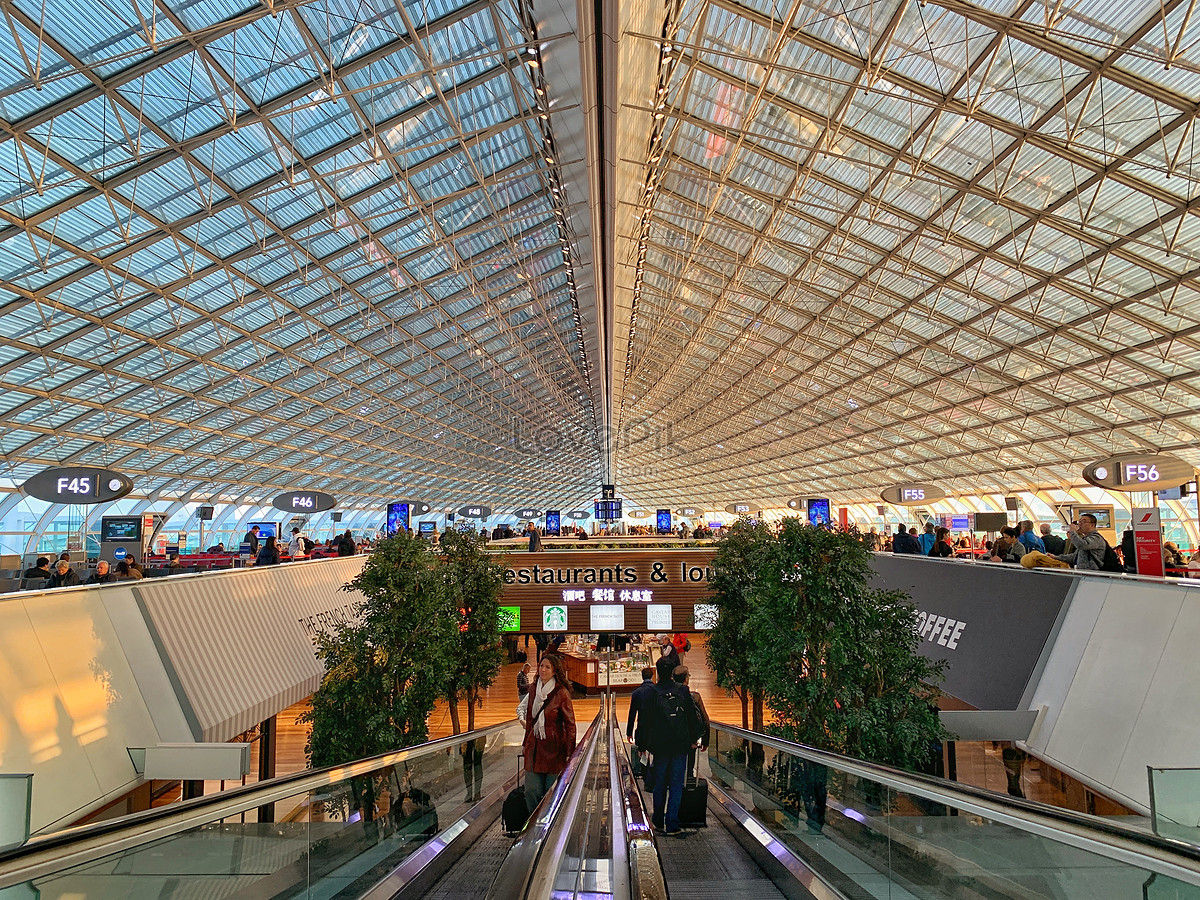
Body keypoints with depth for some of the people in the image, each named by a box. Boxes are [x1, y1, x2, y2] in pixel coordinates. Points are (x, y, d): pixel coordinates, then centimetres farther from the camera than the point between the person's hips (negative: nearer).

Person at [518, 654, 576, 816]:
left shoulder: (561, 693, -11)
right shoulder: (534, 691, 6)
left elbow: (570, 724, -9)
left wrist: (569, 754, -10)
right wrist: (526, 743, 16)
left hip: (554, 748, -5)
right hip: (534, 747, 5)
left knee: (551, 792, 5)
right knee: (531, 790, 7)